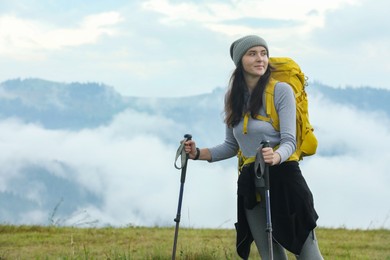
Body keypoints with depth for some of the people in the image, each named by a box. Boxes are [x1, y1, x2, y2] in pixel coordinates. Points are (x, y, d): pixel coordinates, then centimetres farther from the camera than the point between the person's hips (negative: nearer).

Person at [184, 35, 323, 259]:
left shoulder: (281, 90, -5)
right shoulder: (233, 97, 11)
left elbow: (289, 141, -11)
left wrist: (275, 157, -33)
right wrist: (199, 154, 5)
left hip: (283, 178, -5)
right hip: (249, 184, 5)